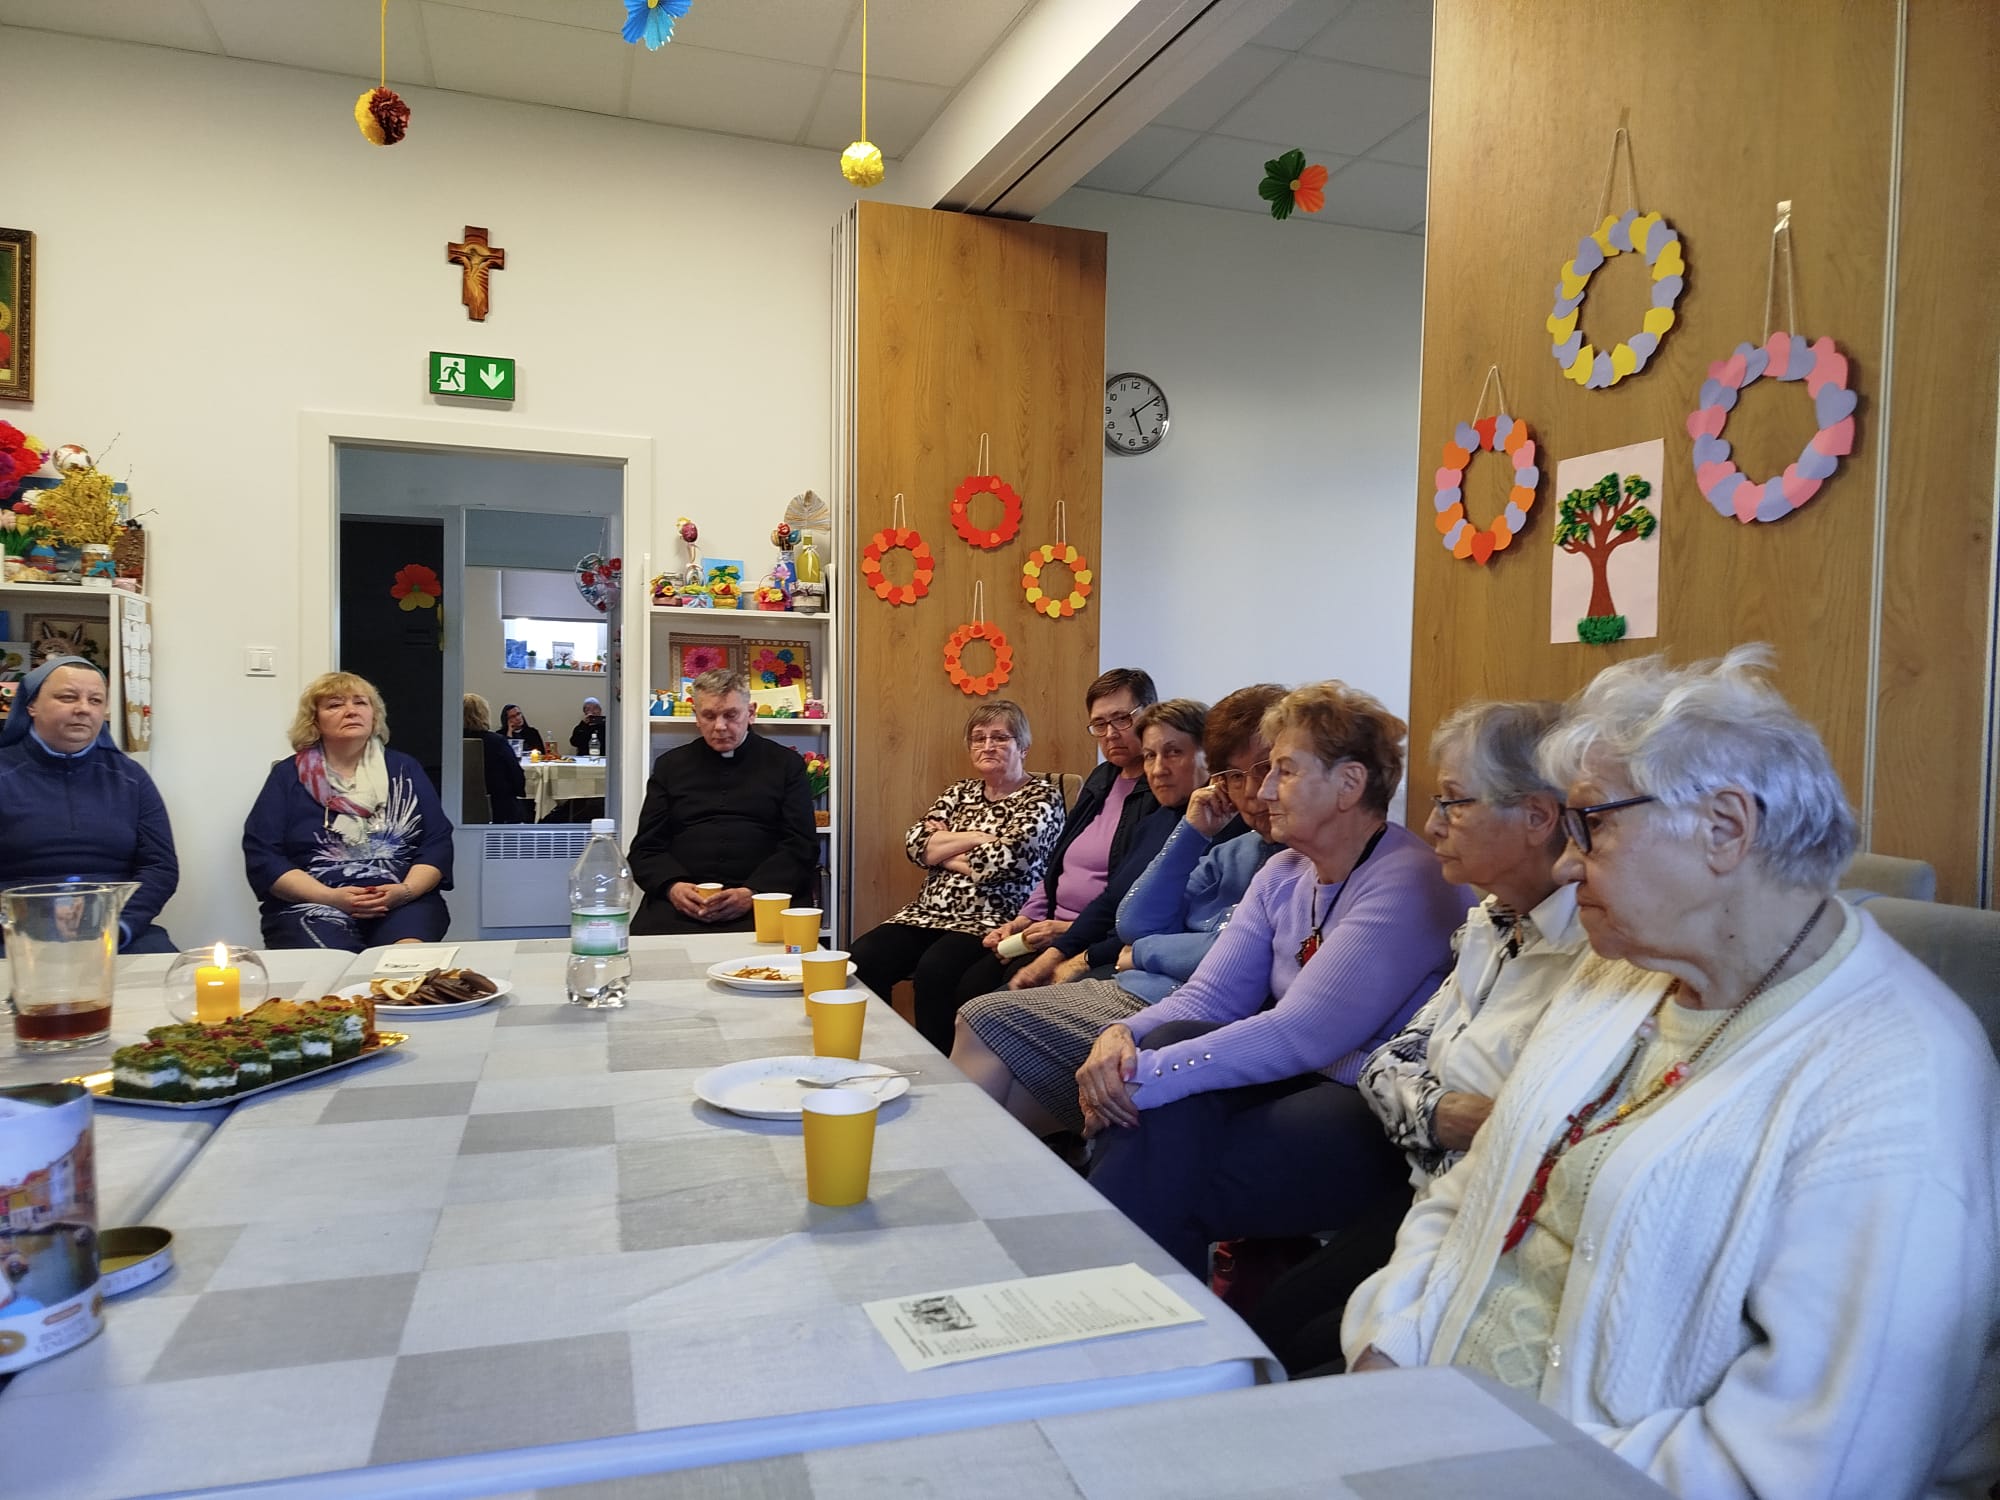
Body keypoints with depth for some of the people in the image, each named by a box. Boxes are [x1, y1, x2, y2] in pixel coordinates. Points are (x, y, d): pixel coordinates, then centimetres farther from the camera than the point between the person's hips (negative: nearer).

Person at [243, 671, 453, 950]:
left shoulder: (405, 770, 16)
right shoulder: (289, 776, 11)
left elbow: (437, 843, 9)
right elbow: (262, 856, 3)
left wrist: (406, 891, -11)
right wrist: (330, 897, -12)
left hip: (403, 904, 1)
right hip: (313, 906, -1)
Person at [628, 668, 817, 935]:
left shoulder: (786, 764, 13)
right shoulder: (670, 765, 20)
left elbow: (802, 846, 5)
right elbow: (646, 847, 15)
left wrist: (752, 893, -12)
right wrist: (672, 886, -8)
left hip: (761, 900, -2)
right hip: (682, 902, 2)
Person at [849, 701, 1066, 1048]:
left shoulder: (1043, 797, 0)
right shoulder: (960, 792, 18)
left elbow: (1005, 858, -16)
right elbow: (915, 843, 4)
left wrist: (944, 851, -2)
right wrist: (977, 838, -7)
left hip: (992, 920, -6)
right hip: (930, 913, 6)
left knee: (934, 970, -34)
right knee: (860, 959, -19)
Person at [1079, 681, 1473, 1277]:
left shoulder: (1409, 881, -17)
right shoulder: (1284, 875, 10)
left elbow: (1301, 1034, -25)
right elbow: (1211, 996, 3)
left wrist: (1147, 1073, -28)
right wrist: (1123, 1036, -18)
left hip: (1384, 1116, -7)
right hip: (1302, 1080, 8)